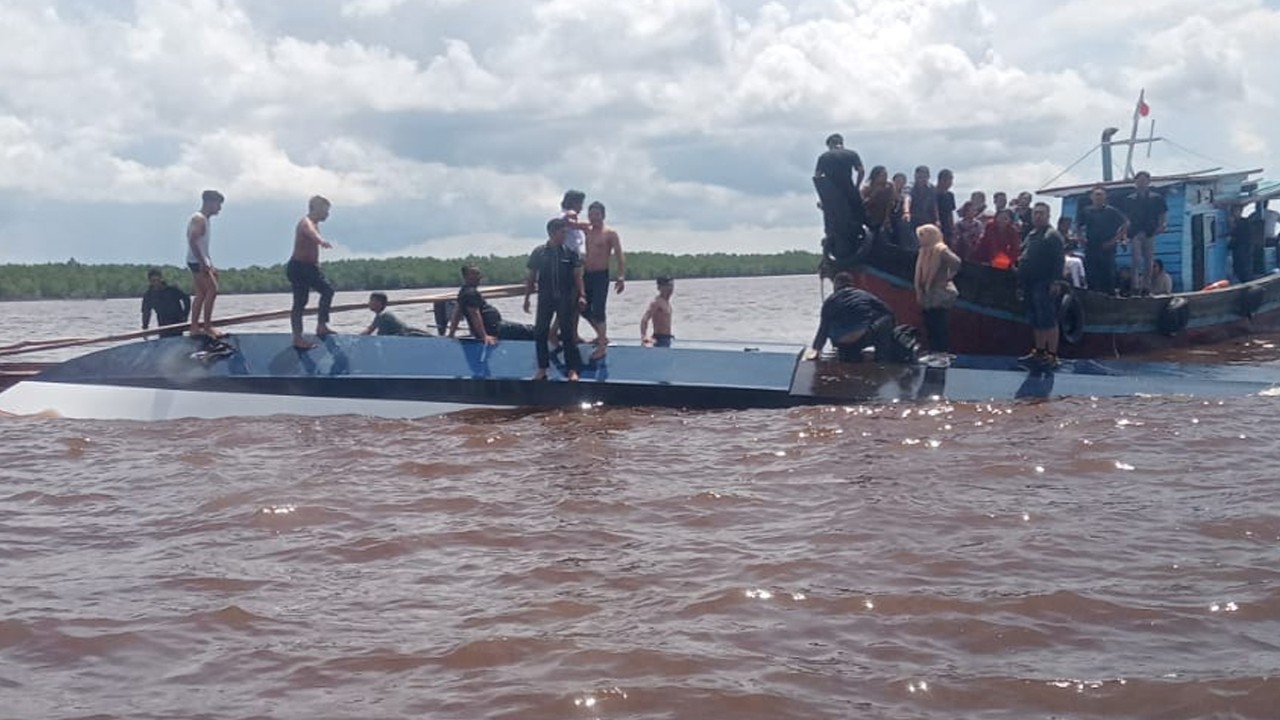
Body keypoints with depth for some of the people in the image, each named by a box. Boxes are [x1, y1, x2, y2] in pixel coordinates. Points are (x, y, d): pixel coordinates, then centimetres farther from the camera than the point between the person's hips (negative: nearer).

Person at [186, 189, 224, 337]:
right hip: (197, 261, -10)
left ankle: (195, 327, 10)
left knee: (201, 294, 9)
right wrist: (203, 263, -25)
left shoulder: (206, 219, 17)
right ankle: (207, 327, -14)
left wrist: (210, 265, 19)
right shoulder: (198, 219, -14)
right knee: (212, 290, -14)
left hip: (201, 261, 10)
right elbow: (192, 241, -24)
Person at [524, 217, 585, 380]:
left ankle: (572, 370, 2)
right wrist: (527, 298, 5)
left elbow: (577, 276, 2)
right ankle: (542, 368, 13)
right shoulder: (538, 252, 2)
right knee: (540, 333, 2)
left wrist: (581, 295, -8)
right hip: (545, 298, 1)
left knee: (568, 333, -2)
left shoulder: (570, 253, 1)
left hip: (566, 298, -1)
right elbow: (530, 277, 7)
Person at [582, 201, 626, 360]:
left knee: (598, 312, -8)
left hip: (601, 276, -7)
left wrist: (621, 277, -19)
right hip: (587, 275, 7)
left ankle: (602, 347, -1)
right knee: (584, 309, 10)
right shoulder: (588, 230, 10)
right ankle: (602, 336, 29)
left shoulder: (610, 233, -7)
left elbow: (620, 256, -11)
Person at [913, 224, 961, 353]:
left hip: (939, 295, -9)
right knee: (930, 327, 11)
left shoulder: (940, 250, -14)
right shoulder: (924, 251, 13)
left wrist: (947, 277, -16)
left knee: (939, 327, -7)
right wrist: (920, 292, 12)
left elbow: (956, 262, -26)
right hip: (927, 296, 9)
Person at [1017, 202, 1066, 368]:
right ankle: (1039, 352, 21)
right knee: (1036, 322, 14)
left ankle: (1052, 355, -7)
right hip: (1030, 285, 9)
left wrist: (1056, 281, -22)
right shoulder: (1031, 235, 20)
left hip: (1044, 285, -9)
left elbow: (1058, 260, -15)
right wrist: (1021, 283, 20)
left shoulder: (1052, 235, -7)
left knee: (1048, 321, -8)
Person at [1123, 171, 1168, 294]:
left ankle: (1146, 286, 10)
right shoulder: (1129, 200, 8)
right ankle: (1136, 286, -9)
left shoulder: (1156, 198, 8)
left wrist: (1161, 226, -7)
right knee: (1136, 261, -7)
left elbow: (1164, 214, 9)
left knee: (1149, 261, 4)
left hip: (1150, 233, 1)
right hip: (1135, 233, -1)